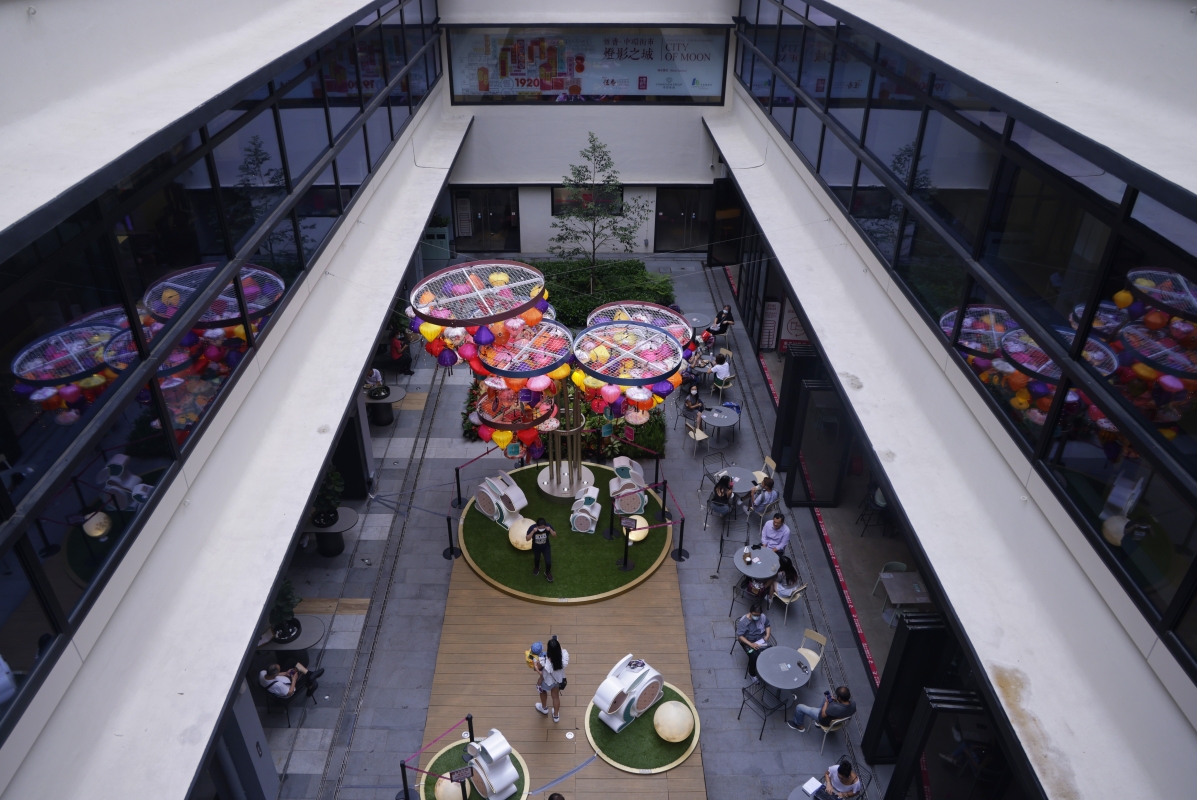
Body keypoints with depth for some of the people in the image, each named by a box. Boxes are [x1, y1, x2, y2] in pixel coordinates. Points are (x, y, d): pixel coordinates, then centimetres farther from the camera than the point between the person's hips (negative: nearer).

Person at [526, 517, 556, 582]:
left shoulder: (548, 526, -29)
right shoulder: (532, 528, -33)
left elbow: (555, 536, -22)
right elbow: (527, 539, -36)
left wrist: (550, 530, -40)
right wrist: (533, 531, -49)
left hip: (546, 547, 0)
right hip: (536, 548, 0)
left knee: (548, 562, 1)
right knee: (537, 559, 28)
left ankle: (547, 573, 35)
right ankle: (536, 567, 64)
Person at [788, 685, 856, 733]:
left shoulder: (835, 708, -45)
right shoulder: (853, 703, -27)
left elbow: (823, 715, -25)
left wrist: (826, 702, -15)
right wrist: (836, 700, -11)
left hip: (826, 721, -6)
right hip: (838, 717, 7)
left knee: (799, 707, 3)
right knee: (827, 695, 27)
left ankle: (800, 726, 32)